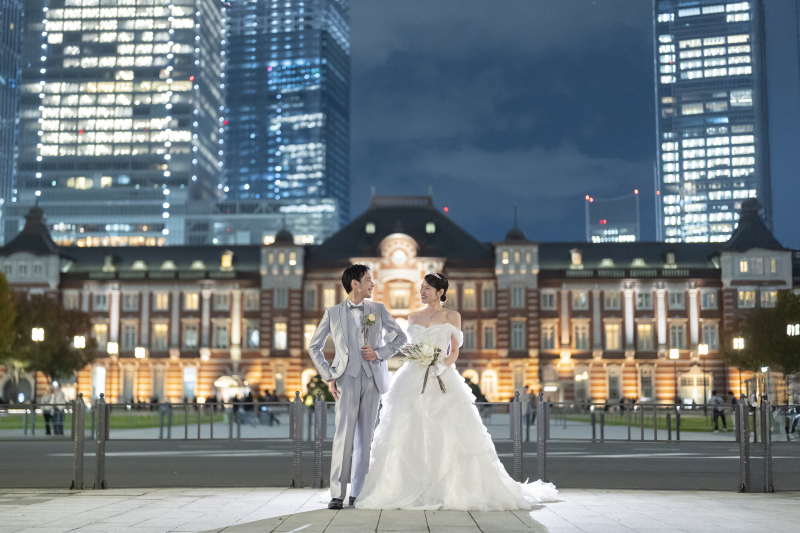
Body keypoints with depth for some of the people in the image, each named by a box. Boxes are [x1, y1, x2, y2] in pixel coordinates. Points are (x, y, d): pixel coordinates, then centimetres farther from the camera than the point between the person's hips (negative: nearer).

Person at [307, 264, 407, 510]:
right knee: (344, 435, -10)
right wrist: (329, 376, 0)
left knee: (365, 437, 4)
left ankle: (358, 492, 10)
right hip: (347, 379, -2)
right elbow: (314, 347, 10)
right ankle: (337, 493, -7)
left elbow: (400, 337, 14)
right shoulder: (333, 313, 6)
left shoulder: (378, 309, 11)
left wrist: (379, 353, -2)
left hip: (373, 379, 2)